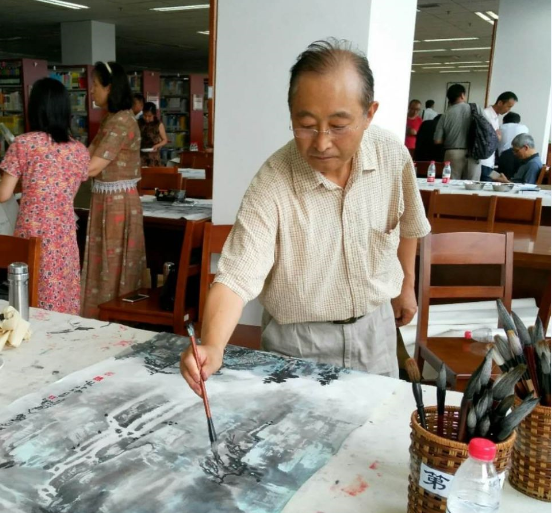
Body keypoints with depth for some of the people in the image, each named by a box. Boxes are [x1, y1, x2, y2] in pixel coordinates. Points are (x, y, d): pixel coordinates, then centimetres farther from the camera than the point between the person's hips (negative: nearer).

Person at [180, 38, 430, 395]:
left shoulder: (393, 155, -14)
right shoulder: (272, 185, -27)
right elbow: (236, 277, -30)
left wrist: (406, 284, 16)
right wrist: (212, 346, -47)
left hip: (374, 325, 4)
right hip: (299, 338, -3)